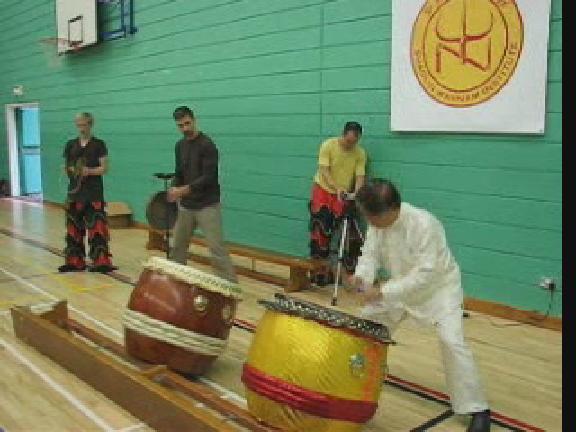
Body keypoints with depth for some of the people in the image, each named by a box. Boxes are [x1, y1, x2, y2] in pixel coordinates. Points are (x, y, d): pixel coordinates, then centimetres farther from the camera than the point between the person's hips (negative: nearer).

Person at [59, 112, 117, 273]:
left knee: (96, 228, -9)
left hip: (94, 193, -4)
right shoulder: (71, 145, 11)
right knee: (74, 228, 8)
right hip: (75, 192, 4)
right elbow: (66, 167, 15)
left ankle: (101, 261, -6)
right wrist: (71, 170, -7)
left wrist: (89, 171, -20)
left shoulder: (99, 144, -1)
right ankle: (74, 261, 17)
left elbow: (104, 168, -5)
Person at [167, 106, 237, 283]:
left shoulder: (207, 145, -15)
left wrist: (183, 190, -25)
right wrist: (174, 190, -3)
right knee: (178, 246, 16)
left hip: (207, 206, -7)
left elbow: (209, 178, -21)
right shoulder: (180, 145, 9)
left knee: (217, 248, -10)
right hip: (186, 206, 7)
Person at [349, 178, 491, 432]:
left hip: (439, 286, -6)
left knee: (451, 341, -22)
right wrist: (362, 276, -32)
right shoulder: (377, 222, -15)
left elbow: (424, 273, -37)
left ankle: (477, 409, -7)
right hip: (402, 285, 7)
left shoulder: (423, 224, -36)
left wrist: (383, 292, -42)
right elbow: (370, 254, -9)